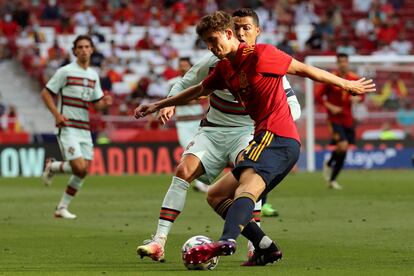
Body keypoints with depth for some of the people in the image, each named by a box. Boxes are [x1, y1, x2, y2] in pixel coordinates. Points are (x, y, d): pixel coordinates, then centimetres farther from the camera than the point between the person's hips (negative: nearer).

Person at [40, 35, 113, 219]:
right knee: (79, 167, -19)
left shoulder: (93, 75, 12)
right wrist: (57, 114, -16)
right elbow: (46, 93, -4)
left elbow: (97, 104, 17)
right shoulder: (65, 71, -6)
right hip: (67, 127, -7)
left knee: (84, 171, 1)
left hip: (84, 128, 7)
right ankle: (52, 167, 11)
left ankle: (62, 207, 13)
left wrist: (105, 103, -7)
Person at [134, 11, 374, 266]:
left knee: (247, 187, -33)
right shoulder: (224, 68, 18)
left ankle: (227, 241, -58)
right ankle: (265, 246, -6)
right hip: (266, 138, 10)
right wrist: (158, 105, 43)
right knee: (215, 195, 9)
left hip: (276, 136, -10)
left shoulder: (260, 54, -6)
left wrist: (347, 85, 5)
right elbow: (198, 91, 35)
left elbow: (303, 69, 0)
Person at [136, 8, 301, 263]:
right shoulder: (216, 59, -2)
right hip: (212, 130, 2)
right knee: (184, 170, -21)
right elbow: (185, 84, 13)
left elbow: (294, 107, -6)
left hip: (246, 132, -2)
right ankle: (159, 242, -22)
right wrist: (170, 103, -8)